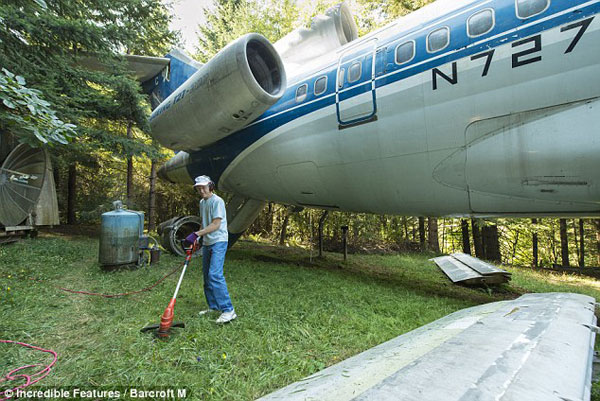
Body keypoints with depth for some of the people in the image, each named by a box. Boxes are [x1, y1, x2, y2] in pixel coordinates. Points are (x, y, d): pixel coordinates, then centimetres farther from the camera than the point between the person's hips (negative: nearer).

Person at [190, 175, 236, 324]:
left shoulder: (217, 201, -13)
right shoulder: (202, 202, 15)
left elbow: (216, 225, -19)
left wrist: (197, 233, -23)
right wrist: (199, 238, 17)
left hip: (218, 242, -9)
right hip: (207, 243, 9)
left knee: (215, 275, -19)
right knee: (207, 276, 12)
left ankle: (228, 310, -16)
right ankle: (213, 306, 23)